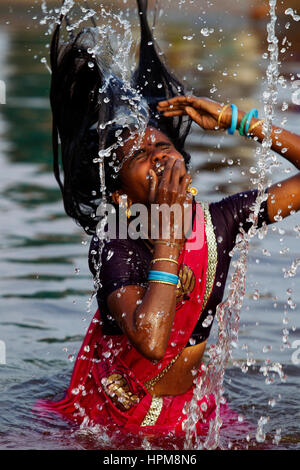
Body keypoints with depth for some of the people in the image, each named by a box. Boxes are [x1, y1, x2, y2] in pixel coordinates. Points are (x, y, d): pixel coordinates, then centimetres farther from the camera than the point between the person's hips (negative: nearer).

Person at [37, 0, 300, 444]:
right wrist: (169, 230, -31)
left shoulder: (219, 222, -7)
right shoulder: (114, 249, -21)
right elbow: (152, 342, -37)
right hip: (115, 420, -4)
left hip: (190, 410, 4)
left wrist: (235, 120, -9)